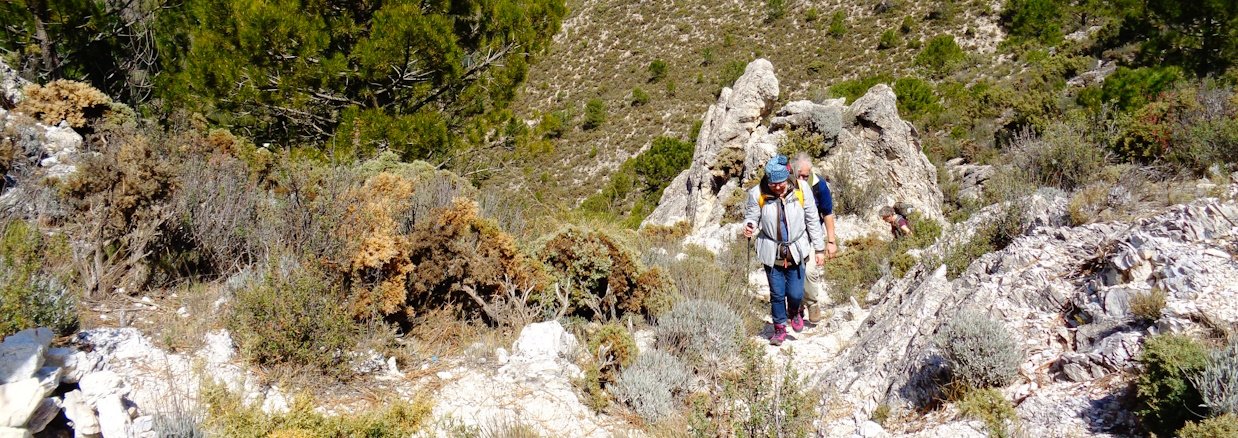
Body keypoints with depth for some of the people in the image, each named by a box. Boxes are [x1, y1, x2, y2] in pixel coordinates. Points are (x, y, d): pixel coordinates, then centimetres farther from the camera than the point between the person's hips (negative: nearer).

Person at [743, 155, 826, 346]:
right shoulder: (758, 194, -15)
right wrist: (749, 227, -27)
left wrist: (819, 248, 2)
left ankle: (794, 312, 37)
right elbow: (751, 216, -1)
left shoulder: (801, 189, -12)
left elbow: (813, 221, -3)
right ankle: (780, 328, 30)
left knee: (796, 293, 1)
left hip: (796, 251, 0)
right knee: (777, 294, 7)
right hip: (772, 252, 0)